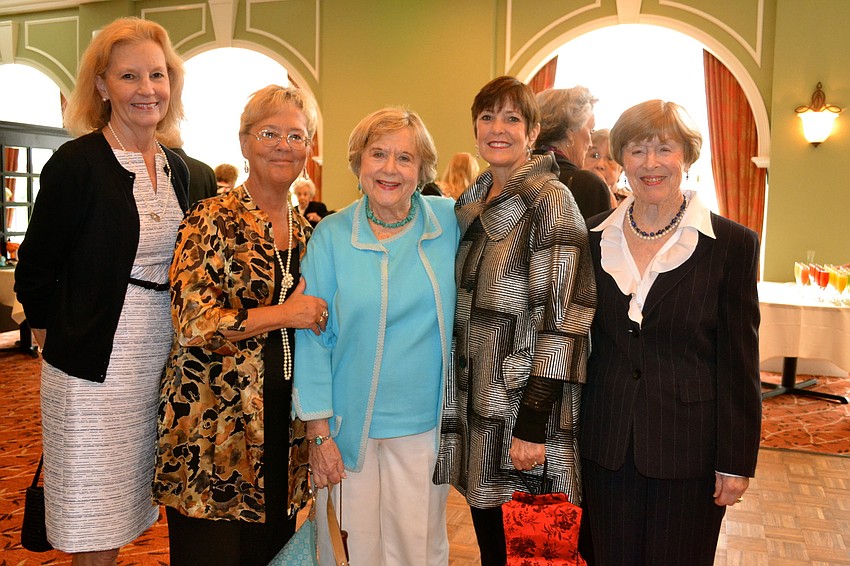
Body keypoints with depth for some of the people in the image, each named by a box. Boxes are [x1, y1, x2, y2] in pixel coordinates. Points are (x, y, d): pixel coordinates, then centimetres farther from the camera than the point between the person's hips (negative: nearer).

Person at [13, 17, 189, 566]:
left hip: (161, 359, 5)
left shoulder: (177, 167, 8)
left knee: (123, 510, 17)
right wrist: (62, 338, 1)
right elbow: (34, 271, -4)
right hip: (94, 366, -5)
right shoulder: (76, 163, -10)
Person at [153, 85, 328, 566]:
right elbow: (194, 319, -15)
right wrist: (284, 314, -13)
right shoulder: (212, 220, -7)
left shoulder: (310, 231, 10)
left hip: (285, 429, 5)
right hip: (217, 424, -5)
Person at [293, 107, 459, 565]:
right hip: (349, 425, -1)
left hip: (426, 425, 1)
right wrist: (318, 431, -6)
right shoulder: (332, 235, -6)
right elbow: (313, 338, -4)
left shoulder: (449, 223, -3)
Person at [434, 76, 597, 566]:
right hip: (477, 404, 7)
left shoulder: (550, 200, -12)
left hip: (528, 402, -6)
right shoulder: (471, 204, 11)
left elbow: (563, 316, -18)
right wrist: (453, 403, 13)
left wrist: (532, 424, -21)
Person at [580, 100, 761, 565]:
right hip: (606, 446, 3)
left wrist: (736, 463, -6)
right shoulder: (594, 238, 3)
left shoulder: (732, 244, -6)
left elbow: (739, 363, -5)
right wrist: (570, 434, 7)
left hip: (689, 451, -2)